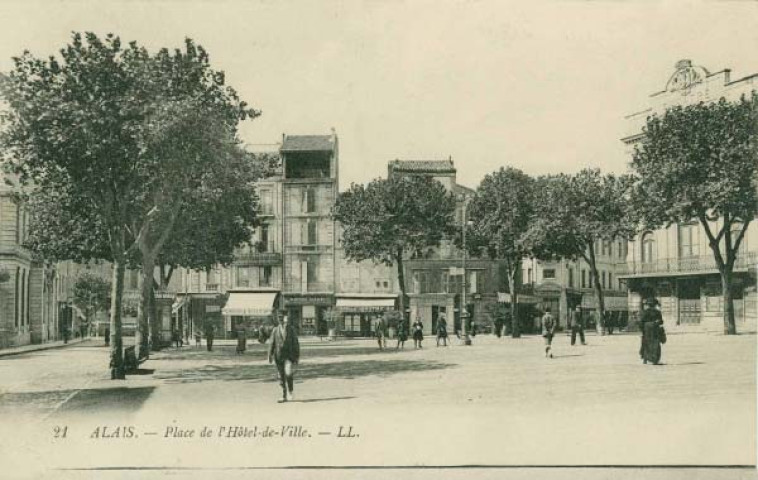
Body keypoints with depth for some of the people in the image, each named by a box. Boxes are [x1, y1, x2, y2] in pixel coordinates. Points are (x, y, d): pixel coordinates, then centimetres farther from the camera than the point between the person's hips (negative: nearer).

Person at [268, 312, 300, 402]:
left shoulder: (291, 329, 2)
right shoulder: (275, 330, 7)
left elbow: (296, 343, 3)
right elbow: (272, 343, 5)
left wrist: (297, 357, 0)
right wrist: (270, 355, -5)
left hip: (289, 355, -2)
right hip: (279, 356, 2)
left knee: (288, 373, -22)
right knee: (281, 377, 4)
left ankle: (290, 392, -3)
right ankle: (284, 396, 14)